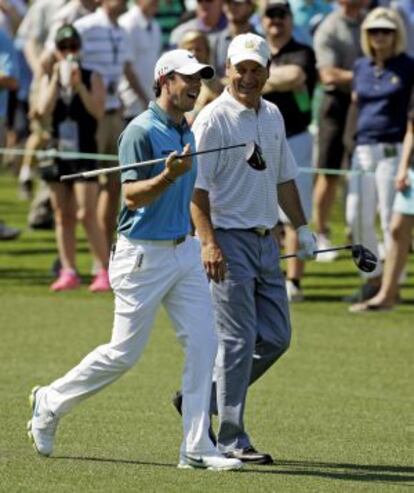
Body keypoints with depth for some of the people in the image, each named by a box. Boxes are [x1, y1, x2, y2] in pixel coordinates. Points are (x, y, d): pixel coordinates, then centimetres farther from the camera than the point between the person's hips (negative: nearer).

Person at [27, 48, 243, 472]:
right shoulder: (141, 131, -14)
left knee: (202, 343, -4)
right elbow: (132, 195, -21)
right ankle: (50, 402, 22)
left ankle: (196, 448, -2)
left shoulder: (187, 133, 11)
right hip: (144, 254, -7)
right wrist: (169, 176, -36)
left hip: (184, 251, 7)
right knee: (124, 353, 0)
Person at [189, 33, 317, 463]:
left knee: (275, 337, 8)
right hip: (230, 240, -8)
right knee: (238, 340, -7)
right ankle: (231, 440, -2)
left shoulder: (273, 116, 13)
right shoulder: (214, 119, -10)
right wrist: (208, 242, -23)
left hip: (266, 239, 8)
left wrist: (301, 226, 17)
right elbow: (196, 187, -15)